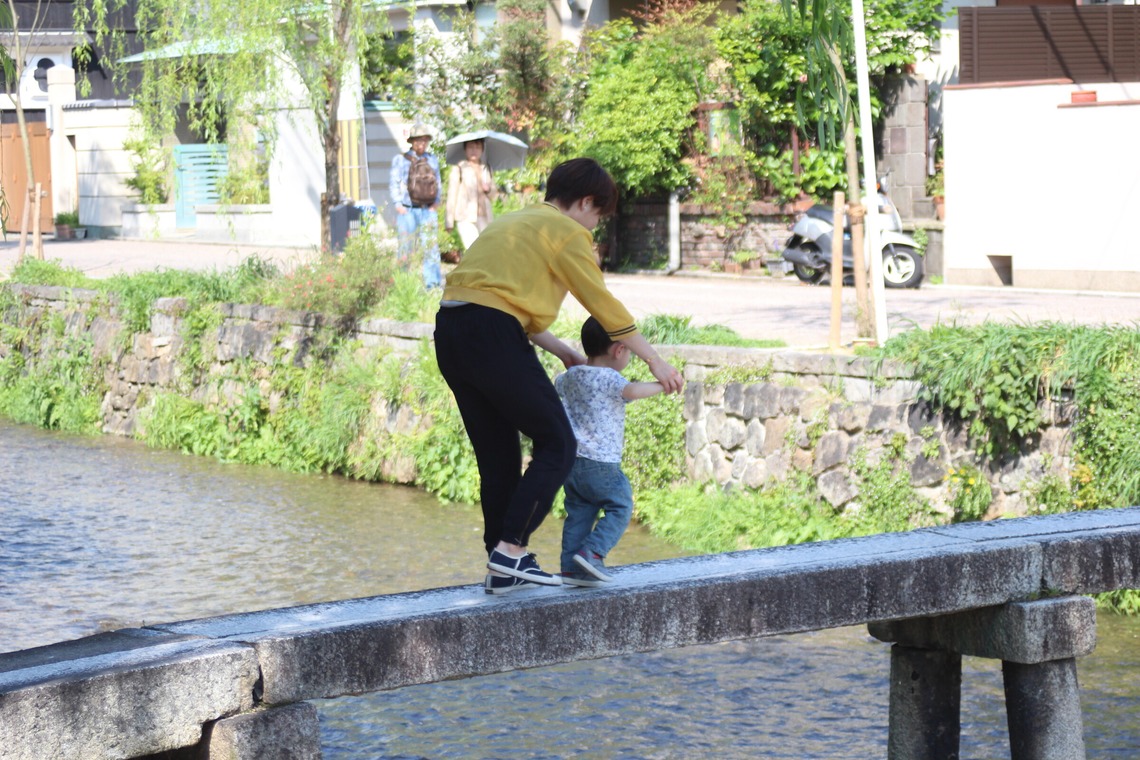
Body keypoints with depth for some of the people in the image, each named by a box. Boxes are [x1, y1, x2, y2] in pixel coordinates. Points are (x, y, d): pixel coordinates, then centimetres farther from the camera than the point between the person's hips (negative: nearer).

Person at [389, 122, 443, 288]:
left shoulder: (432, 159, 14)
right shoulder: (401, 160, 3)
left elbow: (438, 182, 19)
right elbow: (394, 183, 1)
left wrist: (436, 202, 5)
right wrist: (398, 205, -8)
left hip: (428, 211, 3)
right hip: (407, 211, -3)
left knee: (431, 245, -4)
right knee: (405, 247, -1)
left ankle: (433, 283, -4)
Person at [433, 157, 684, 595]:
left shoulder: (513, 223, 28)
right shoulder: (565, 231, 2)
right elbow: (603, 304, 2)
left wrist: (562, 352, 33)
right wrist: (655, 361, 10)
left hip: (450, 333, 9)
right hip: (492, 334, -9)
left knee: (498, 457, 14)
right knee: (557, 445, 0)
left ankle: (502, 568, 14)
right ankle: (510, 551, -8)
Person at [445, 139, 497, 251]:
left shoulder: (487, 170, 15)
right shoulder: (458, 169, 0)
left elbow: (493, 196, 20)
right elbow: (451, 196, -2)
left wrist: (489, 190, -5)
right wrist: (449, 222, -6)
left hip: (484, 218, 5)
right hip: (466, 217, -5)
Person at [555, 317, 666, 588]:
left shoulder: (571, 376, 11)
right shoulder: (609, 379, -13)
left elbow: (557, 385, 35)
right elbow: (632, 391, -34)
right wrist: (661, 385, -21)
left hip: (571, 460, 7)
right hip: (600, 463, -7)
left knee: (579, 513, 12)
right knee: (620, 508, 3)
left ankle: (570, 568, 7)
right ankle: (592, 552, -12)